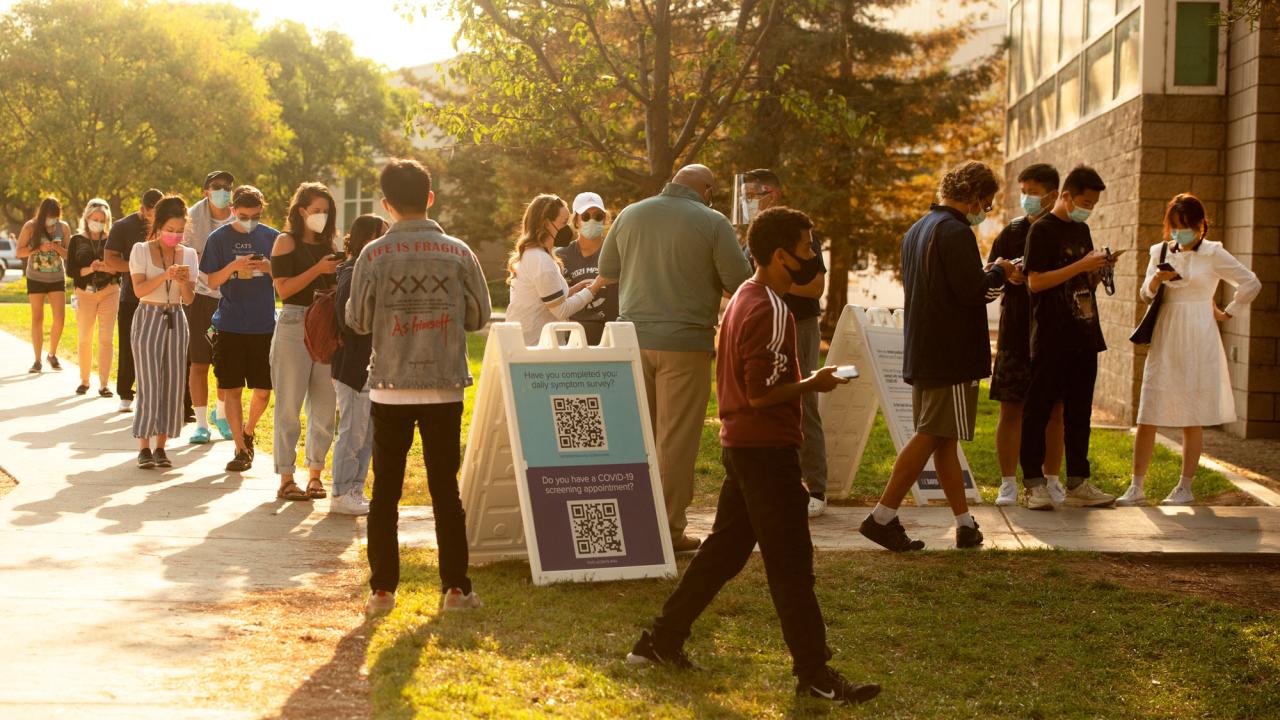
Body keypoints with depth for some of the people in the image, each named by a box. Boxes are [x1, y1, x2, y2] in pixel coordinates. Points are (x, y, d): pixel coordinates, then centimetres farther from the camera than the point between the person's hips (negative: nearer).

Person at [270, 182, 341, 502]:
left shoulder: (327, 245, 15)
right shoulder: (286, 241, -1)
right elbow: (283, 288, -10)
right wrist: (318, 269, -17)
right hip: (294, 326, -6)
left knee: (325, 405, 6)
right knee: (289, 406, -1)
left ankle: (316, 475, 15)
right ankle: (286, 479, 3)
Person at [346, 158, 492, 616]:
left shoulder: (375, 254, -6)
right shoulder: (458, 253, -3)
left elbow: (357, 320, -2)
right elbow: (478, 316, 4)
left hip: (391, 385, -1)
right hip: (445, 385, 1)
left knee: (385, 491, 8)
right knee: (446, 489, 8)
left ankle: (382, 588, 9)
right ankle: (455, 587, 9)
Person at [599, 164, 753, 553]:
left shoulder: (630, 214, 7)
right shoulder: (712, 223, -7)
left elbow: (606, 268, 17)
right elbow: (740, 282, -7)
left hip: (634, 337, 5)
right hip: (685, 340, -4)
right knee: (677, 437, 1)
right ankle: (670, 530, 4)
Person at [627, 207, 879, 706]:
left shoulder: (743, 299, 12)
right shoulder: (769, 311, -19)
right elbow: (762, 394, -22)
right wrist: (813, 384, -10)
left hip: (739, 443, 10)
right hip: (767, 449, -10)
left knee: (723, 550, 16)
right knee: (791, 563, -3)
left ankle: (661, 642, 23)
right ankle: (814, 674, 4)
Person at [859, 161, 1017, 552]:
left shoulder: (917, 231, 15)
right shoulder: (956, 232, -15)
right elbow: (973, 291, -20)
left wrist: (990, 275, 17)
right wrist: (998, 271, -1)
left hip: (922, 353, 10)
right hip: (951, 354, -10)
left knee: (942, 438, 10)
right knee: (931, 435, -5)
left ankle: (965, 524, 16)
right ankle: (883, 516, -7)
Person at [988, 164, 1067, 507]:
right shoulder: (1011, 233, 5)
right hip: (1016, 334, -1)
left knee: (1054, 410, 6)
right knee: (1011, 409, -1)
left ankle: (1051, 480, 17)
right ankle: (1008, 483, 6)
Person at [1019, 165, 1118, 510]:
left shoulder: (1082, 230, 16)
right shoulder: (1042, 230, -7)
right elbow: (1036, 281, -16)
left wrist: (1099, 269, 2)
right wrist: (1082, 265, -18)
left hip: (1083, 336, 7)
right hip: (1051, 339, -7)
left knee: (1079, 412, 10)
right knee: (1038, 410, -2)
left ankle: (1078, 484, 15)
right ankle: (1034, 484, 3)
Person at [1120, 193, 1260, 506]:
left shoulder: (1214, 254, -1)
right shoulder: (1160, 252, 9)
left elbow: (1252, 284, 2)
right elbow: (1146, 294, 5)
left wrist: (1227, 313, 5)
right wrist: (1157, 278, -14)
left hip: (1197, 342, -3)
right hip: (1164, 341, 3)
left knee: (1192, 419, 2)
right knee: (1147, 417, -2)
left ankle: (1185, 488, 12)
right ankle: (1136, 488, 1)